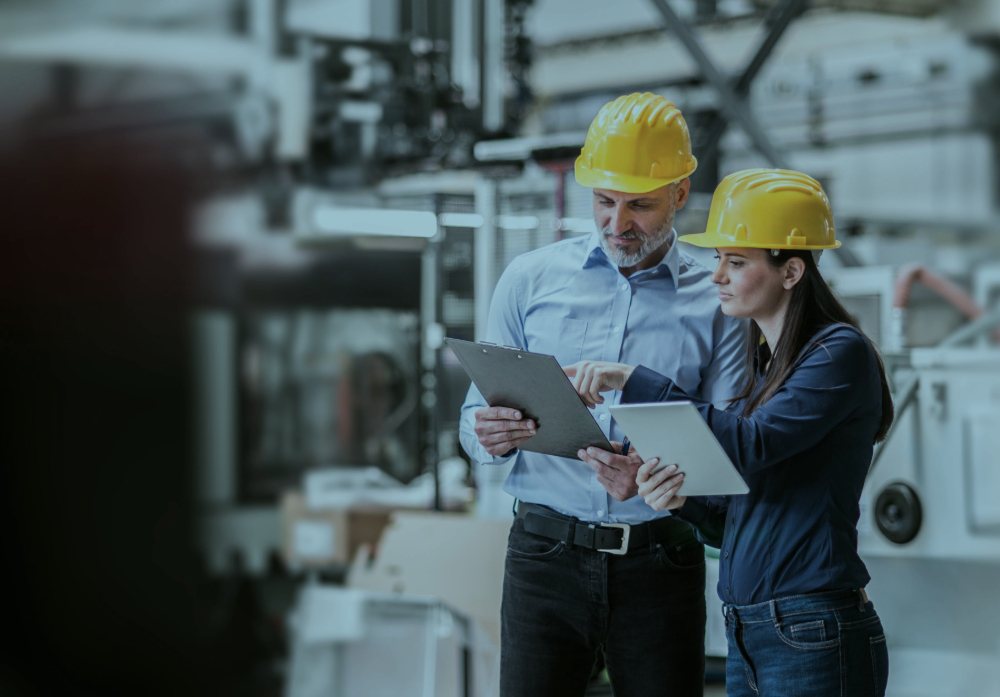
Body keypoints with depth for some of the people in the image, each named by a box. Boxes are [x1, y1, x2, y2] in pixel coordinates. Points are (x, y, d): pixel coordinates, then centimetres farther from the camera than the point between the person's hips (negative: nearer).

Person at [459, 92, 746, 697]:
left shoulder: (716, 304, 5)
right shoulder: (531, 279, 9)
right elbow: (475, 418, 10)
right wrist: (491, 437, -15)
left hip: (661, 565, 0)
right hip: (548, 555, 0)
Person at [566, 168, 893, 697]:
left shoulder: (841, 353, -9)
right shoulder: (763, 366, 16)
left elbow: (751, 447, -23)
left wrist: (636, 381, -20)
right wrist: (682, 498, -4)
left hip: (812, 641, -8)